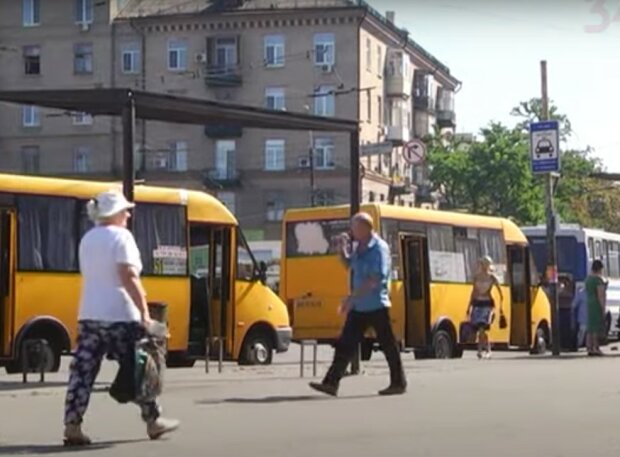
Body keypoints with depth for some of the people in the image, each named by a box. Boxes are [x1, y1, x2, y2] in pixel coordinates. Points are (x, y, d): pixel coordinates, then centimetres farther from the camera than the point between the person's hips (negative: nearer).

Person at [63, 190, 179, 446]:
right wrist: (144, 311, -19)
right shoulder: (121, 236, -9)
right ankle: (153, 421, 17)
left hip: (89, 315, 7)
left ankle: (72, 426, -5)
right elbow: (128, 276, -18)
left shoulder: (88, 239, 16)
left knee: (83, 371, 1)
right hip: (120, 315, -7)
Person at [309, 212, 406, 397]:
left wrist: (352, 297, -29)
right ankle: (331, 383, 1)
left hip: (376, 306, -8)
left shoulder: (379, 248, -16)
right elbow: (349, 264, 30)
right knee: (345, 344, 2)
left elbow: (375, 279, -25)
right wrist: (342, 249, 9)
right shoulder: (360, 248, 10)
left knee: (388, 345, 5)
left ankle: (398, 383, 16)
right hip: (359, 307, 8)